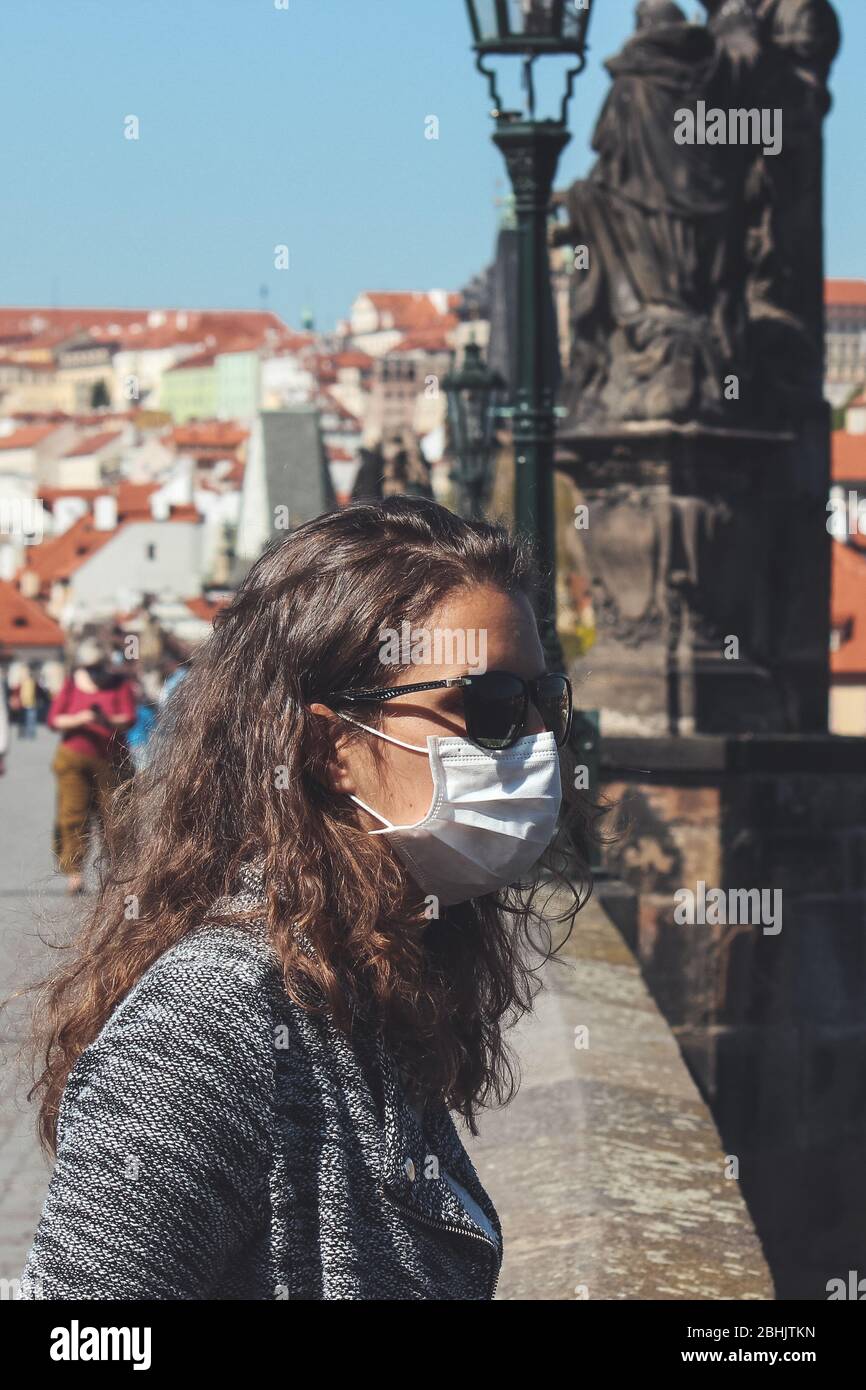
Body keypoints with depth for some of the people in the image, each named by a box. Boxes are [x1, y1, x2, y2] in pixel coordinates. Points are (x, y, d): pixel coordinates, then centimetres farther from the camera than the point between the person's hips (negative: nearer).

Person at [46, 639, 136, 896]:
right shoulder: (70, 687, 9)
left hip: (110, 759, 0)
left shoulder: (119, 686, 7)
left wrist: (109, 721, -26)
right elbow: (54, 720, 1)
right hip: (73, 757, 0)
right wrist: (80, 719, -17)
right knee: (73, 814, -9)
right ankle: (73, 871, -10)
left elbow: (129, 718, -5)